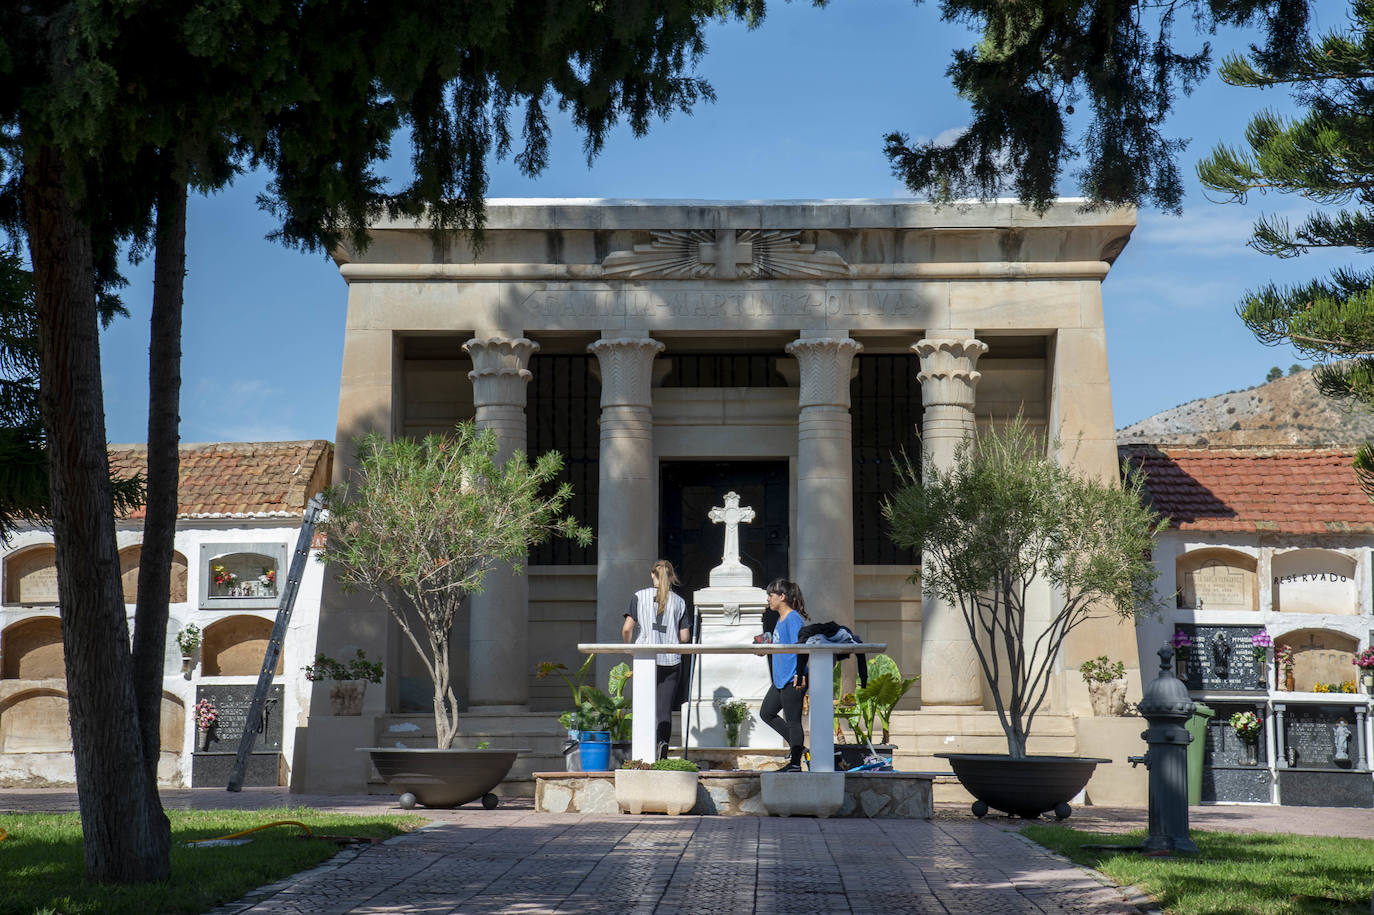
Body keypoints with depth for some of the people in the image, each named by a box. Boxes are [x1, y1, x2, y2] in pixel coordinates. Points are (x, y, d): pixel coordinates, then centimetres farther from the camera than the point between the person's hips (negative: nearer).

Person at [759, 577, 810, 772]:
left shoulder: (793, 618, -14)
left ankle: (795, 764, 4)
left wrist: (800, 675, -28)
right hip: (780, 680, 11)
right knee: (766, 713, 15)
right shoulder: (780, 619, 16)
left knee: (793, 720, -3)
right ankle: (797, 746, 20)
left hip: (793, 680, -11)